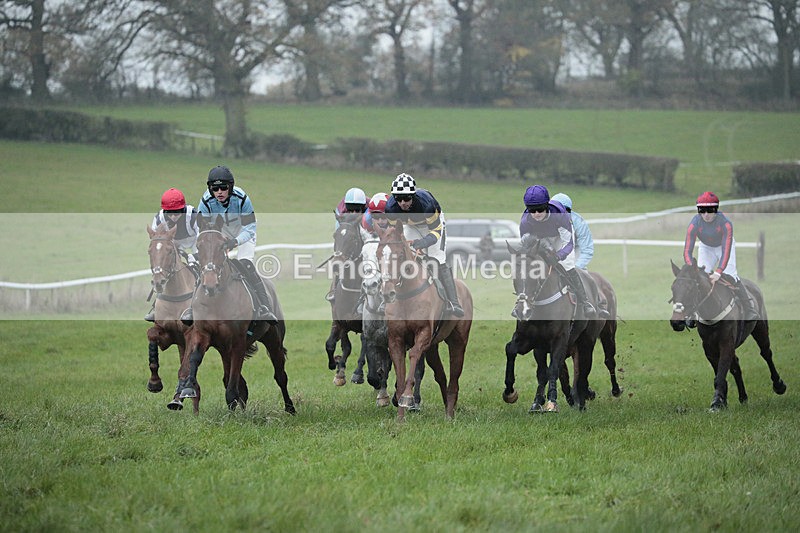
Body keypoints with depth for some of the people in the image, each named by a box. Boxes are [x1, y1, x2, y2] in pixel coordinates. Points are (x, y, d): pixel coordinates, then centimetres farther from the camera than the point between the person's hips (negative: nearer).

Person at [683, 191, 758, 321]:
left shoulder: (725, 223, -37)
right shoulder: (694, 223, -31)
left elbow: (726, 250, -41)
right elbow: (687, 251, -33)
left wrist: (718, 272, -53)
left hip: (723, 245, -2)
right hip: (705, 247, 2)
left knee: (729, 275, -18)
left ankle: (750, 310, -12)